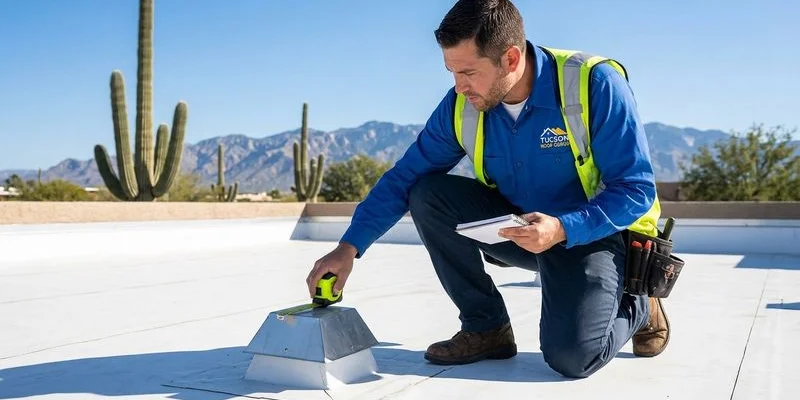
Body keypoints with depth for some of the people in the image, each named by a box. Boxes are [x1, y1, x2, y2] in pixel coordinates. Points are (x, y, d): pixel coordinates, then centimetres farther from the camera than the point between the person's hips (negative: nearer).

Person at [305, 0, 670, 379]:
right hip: (517, 229, 5)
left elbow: (637, 188, -20)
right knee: (427, 194, -17)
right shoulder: (461, 106, -11)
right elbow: (404, 177, -5)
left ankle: (638, 308, 11)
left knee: (570, 355, -25)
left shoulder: (595, 85, -23)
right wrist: (349, 247, -14)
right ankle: (485, 327, -3)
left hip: (589, 233, -4)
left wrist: (562, 229, -35)